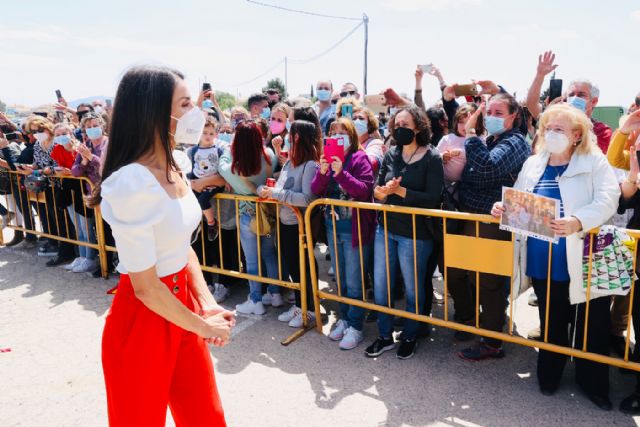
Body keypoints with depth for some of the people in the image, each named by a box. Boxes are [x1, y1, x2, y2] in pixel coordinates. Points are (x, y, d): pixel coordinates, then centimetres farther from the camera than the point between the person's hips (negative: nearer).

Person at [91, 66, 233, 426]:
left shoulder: (174, 169, 0)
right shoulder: (133, 183, -26)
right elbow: (145, 287, -23)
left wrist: (208, 305, -3)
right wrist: (202, 326, -10)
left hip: (182, 303, 8)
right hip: (144, 318, -7)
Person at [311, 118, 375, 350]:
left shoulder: (360, 158, -8)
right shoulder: (327, 158, 8)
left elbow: (365, 190, -19)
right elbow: (315, 190, 1)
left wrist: (341, 173, -27)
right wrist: (322, 172, -16)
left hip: (355, 227, -6)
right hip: (333, 226, 6)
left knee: (353, 282, 1)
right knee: (340, 279, 17)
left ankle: (355, 326, 14)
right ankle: (344, 318, 32)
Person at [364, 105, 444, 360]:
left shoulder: (432, 158, -8)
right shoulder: (391, 156, 6)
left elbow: (432, 198, -16)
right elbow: (377, 192, 5)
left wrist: (399, 191, -21)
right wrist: (381, 192, -18)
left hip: (415, 235, -5)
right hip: (386, 230, 5)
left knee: (413, 289, 12)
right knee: (380, 286, 11)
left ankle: (410, 337, 33)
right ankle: (385, 336, 30)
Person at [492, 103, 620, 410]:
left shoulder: (595, 162, -4)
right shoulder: (533, 164, 11)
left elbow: (607, 201, -17)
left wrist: (577, 222, -34)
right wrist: (503, 208, -8)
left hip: (583, 262, -3)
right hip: (543, 261, 4)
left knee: (591, 325, 11)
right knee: (551, 321, 19)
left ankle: (593, 382, 31)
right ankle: (549, 374, 38)